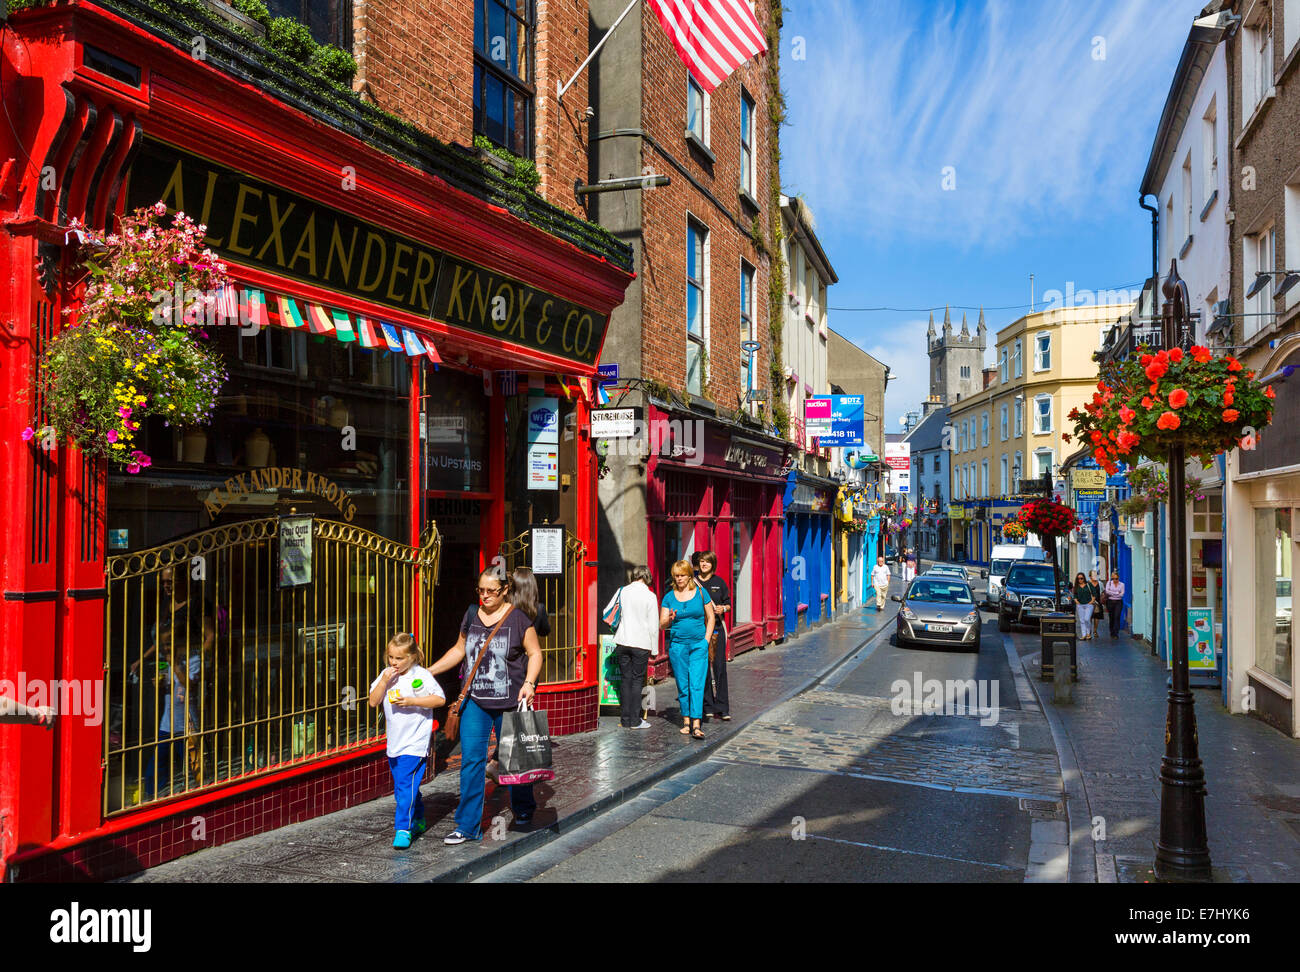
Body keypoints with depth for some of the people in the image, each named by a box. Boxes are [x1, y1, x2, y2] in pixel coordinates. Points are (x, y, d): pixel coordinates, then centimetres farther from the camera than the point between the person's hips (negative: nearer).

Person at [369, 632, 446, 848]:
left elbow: (440, 699, -11)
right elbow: (373, 702, 1)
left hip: (415, 742, -6)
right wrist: (384, 681, -14)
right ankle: (418, 821, 33)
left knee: (406, 784, -14)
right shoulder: (386, 675, 5)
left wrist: (411, 701, -19)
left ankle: (403, 829, -10)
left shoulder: (422, 676, -10)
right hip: (395, 741, 6)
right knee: (401, 787, 16)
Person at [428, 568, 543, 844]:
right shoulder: (472, 614, 6)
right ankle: (468, 826, 6)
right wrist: (428, 672, 11)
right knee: (471, 760, -3)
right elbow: (459, 650, 17)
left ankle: (523, 811, 35)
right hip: (475, 700, 3)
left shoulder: (518, 618, -7)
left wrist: (529, 683, -17)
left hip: (509, 702, -3)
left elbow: (534, 653, -3)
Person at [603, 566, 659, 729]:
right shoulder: (650, 596, -6)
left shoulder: (622, 591, 3)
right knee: (637, 680, 5)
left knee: (626, 679, 10)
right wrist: (654, 649, 3)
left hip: (622, 642, 3)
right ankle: (635, 720, 5)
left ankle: (625, 719, 13)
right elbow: (653, 625, -6)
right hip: (641, 644, -3)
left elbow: (606, 613, 7)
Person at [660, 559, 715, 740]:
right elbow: (662, 625, 4)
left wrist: (706, 640, 0)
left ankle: (696, 725, -11)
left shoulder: (701, 593, 3)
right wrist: (669, 620, -18)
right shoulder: (669, 597, 5)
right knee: (683, 686, 5)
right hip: (677, 645, 1)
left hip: (699, 645, -1)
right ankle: (686, 720, 17)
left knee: (697, 684, -9)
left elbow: (710, 618, 9)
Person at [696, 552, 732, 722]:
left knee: (719, 666, -5)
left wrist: (723, 608, -8)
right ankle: (707, 706, 11)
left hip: (717, 627, 0)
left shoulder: (719, 582, 8)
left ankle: (722, 708, -1)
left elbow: (728, 604, 13)